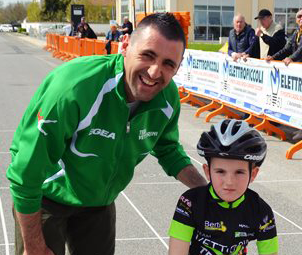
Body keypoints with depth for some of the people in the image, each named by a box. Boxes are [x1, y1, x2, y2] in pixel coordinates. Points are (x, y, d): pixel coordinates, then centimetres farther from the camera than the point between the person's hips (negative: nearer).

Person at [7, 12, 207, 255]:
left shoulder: (169, 98, -17)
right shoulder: (74, 88, -36)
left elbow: (168, 150, 5)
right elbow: (26, 174, -29)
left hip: (100, 201, 5)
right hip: (47, 197, -5)